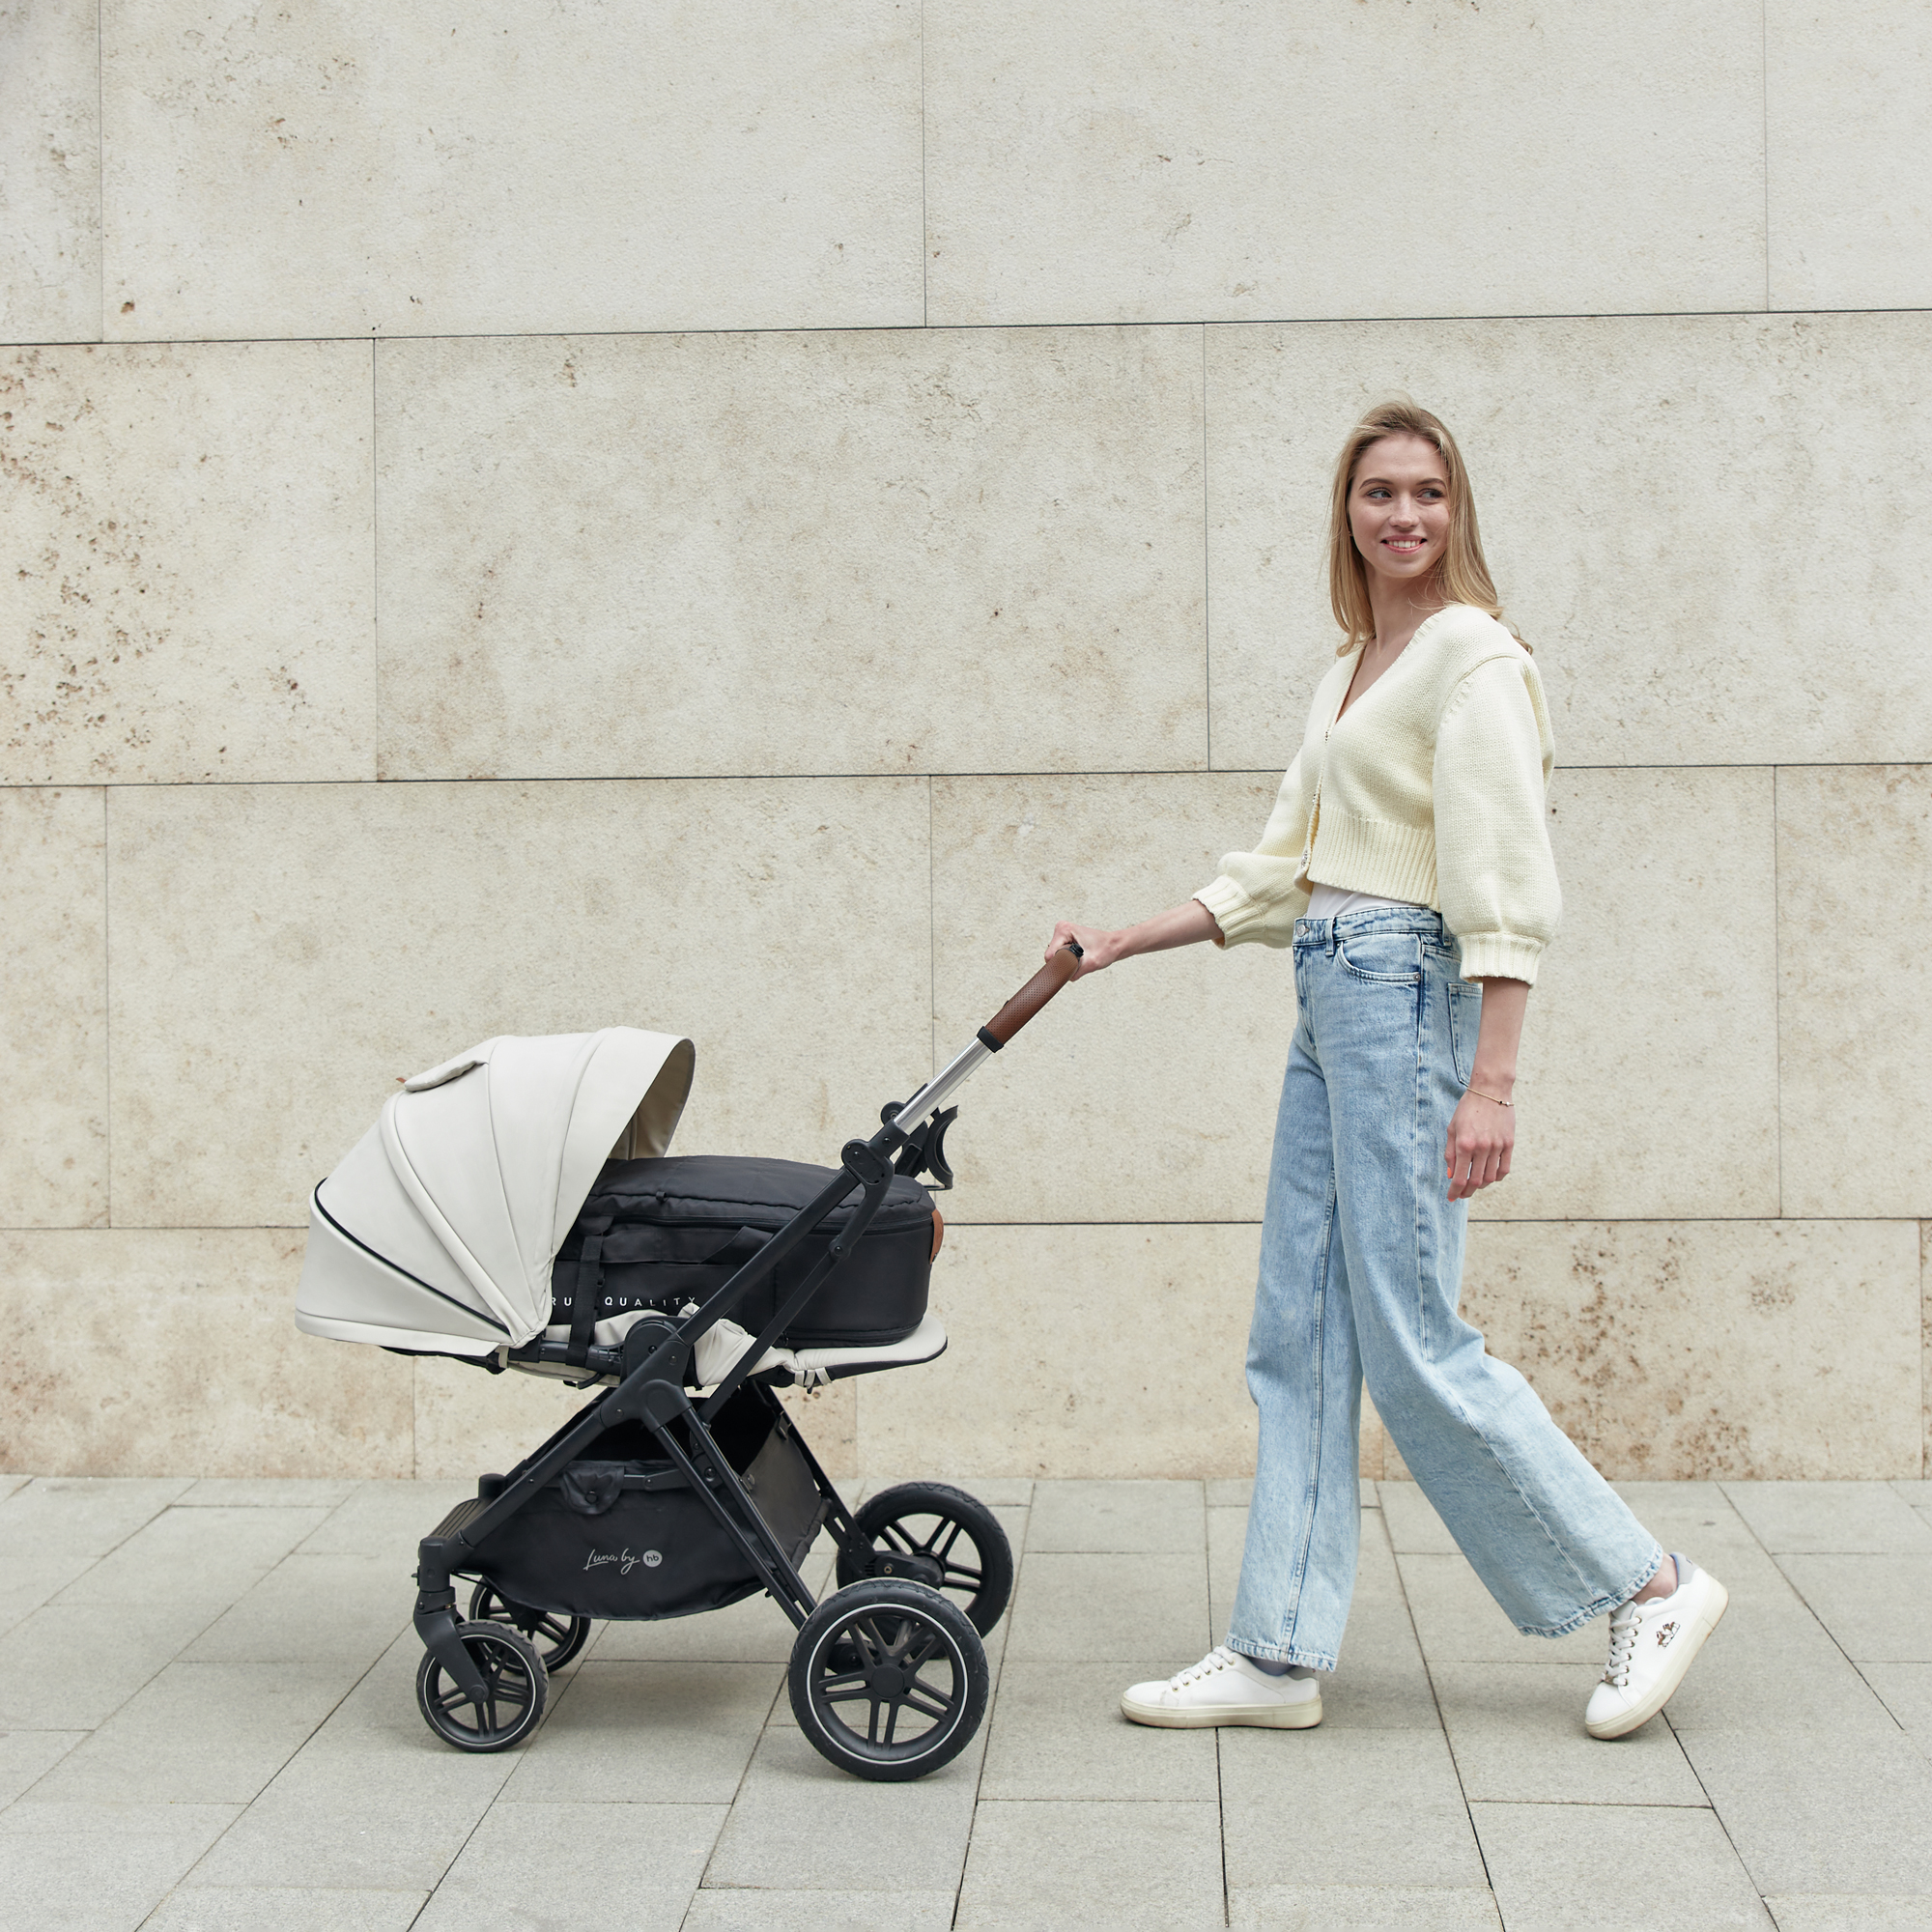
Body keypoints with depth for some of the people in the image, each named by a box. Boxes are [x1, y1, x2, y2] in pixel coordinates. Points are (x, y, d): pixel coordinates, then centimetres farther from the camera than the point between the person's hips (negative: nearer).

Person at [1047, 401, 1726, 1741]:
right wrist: (1124, 944, 17)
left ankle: (1647, 1585, 9)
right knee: (1300, 1337, 8)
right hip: (1332, 998, 9)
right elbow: (1282, 867, 22)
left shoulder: (1473, 656, -9)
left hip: (1409, 993, -9)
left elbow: (1506, 887, -16)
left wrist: (1492, 1083, -21)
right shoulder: (1352, 670, 18)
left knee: (1415, 1343, -6)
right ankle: (1281, 1653, 14)